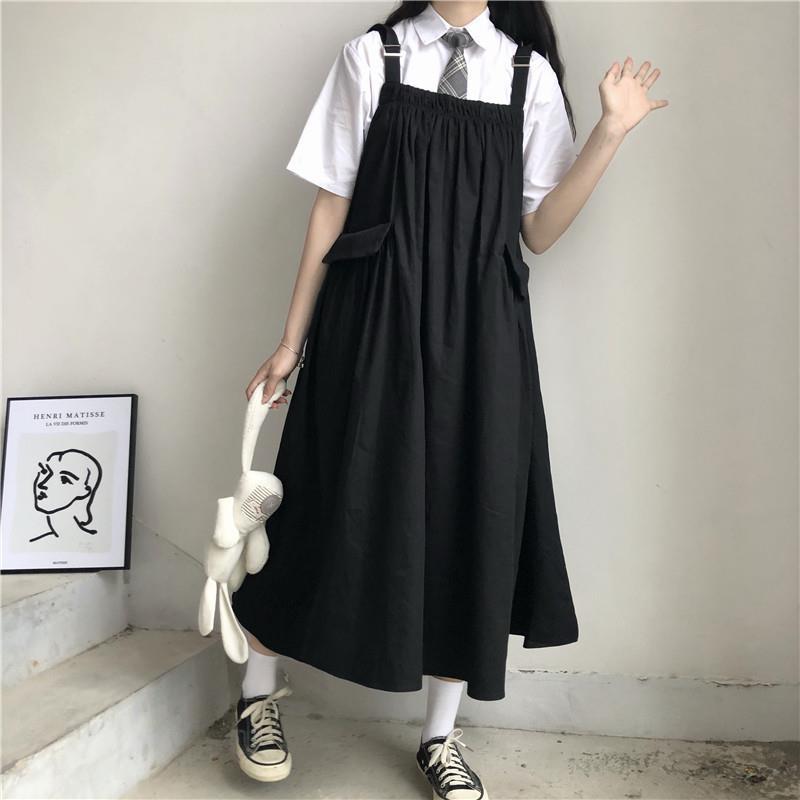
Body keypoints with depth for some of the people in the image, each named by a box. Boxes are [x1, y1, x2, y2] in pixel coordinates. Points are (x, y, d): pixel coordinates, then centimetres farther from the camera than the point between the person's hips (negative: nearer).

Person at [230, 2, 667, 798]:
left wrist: (610, 132, -3)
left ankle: (441, 736, 24)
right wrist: (294, 337, 3)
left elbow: (537, 230, 7)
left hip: (479, 330, 3)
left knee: (471, 514, 5)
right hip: (374, 317, -2)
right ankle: (259, 692, 28)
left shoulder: (530, 72, 11)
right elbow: (332, 205, 4)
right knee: (342, 504, 2)